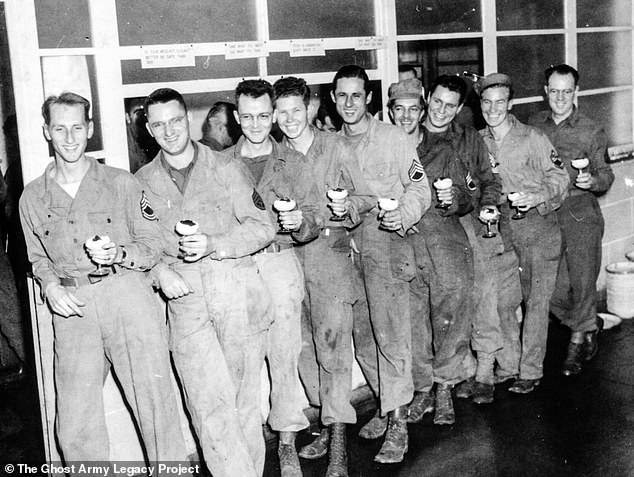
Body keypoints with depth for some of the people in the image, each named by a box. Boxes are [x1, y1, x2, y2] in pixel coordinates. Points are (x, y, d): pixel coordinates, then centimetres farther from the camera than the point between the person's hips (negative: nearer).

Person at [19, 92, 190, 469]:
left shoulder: (121, 183, 5)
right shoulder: (33, 197, 12)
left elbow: (152, 245, 6)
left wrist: (119, 254, -13)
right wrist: (50, 285, 2)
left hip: (127, 293, -2)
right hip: (72, 308, 2)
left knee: (156, 405, -3)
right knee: (74, 426, 3)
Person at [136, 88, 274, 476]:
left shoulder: (224, 168, 7)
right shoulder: (143, 182, 11)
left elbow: (262, 227, 3)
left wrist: (214, 245, -11)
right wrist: (160, 271, -8)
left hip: (236, 287, 0)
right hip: (184, 297, 1)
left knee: (244, 397, 5)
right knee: (209, 403, -9)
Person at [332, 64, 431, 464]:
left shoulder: (394, 139, 0)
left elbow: (419, 189, 0)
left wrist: (403, 216, -18)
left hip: (385, 241, -5)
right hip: (346, 243, 5)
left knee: (390, 333, -10)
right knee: (361, 333, 9)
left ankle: (398, 425, -3)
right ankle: (388, 405, 25)